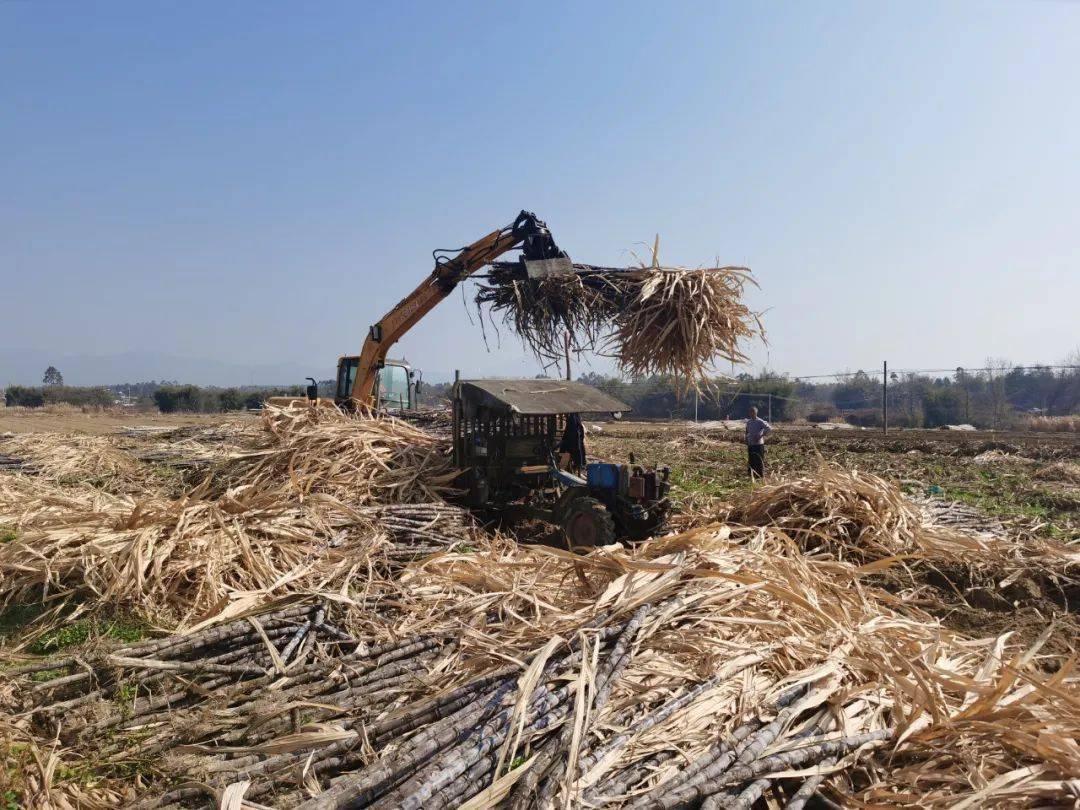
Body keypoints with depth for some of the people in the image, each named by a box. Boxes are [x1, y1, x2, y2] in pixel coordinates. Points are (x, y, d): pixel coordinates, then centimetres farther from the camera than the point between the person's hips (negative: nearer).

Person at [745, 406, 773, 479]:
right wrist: (747, 442, 13)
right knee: (751, 462, 9)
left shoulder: (760, 422, -9)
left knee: (759, 462, -3)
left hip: (759, 445, -6)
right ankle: (752, 477, 16)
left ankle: (761, 477, 3)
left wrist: (762, 435, -17)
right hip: (750, 445, 6)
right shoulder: (748, 422, 10)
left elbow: (769, 428, -14)